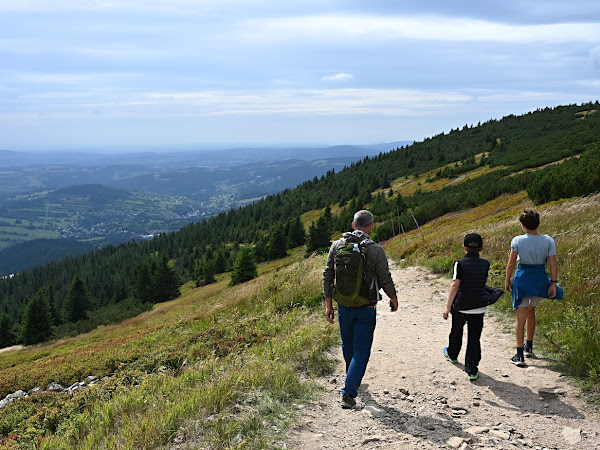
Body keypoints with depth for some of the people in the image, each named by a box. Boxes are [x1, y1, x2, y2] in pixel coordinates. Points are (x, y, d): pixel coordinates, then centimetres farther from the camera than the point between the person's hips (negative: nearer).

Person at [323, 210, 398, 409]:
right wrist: (393, 299, 11)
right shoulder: (376, 250, -13)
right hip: (366, 308, -4)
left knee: (348, 346, 23)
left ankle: (354, 380, 46)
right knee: (361, 351, 4)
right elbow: (385, 280, -8)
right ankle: (348, 393, -4)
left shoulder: (337, 245, -2)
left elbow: (328, 275, 1)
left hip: (344, 305, 4)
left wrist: (328, 304, 8)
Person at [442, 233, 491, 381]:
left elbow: (455, 285, -14)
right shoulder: (485, 264, -3)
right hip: (479, 306, 1)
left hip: (461, 305, -1)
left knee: (456, 331, 22)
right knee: (474, 338, 5)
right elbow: (482, 283, 10)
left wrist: (448, 307, -10)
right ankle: (472, 371, 1)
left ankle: (452, 355, 47)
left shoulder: (460, 263, -12)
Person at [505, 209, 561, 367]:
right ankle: (529, 346, 37)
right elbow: (553, 264, -5)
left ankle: (519, 355, -4)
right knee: (531, 310, 25)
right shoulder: (548, 241, -4)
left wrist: (507, 280, 5)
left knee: (521, 317, 0)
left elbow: (511, 263, -7)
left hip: (522, 278, -3)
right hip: (540, 278, 3)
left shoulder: (517, 241, -10)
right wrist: (553, 283, 1)